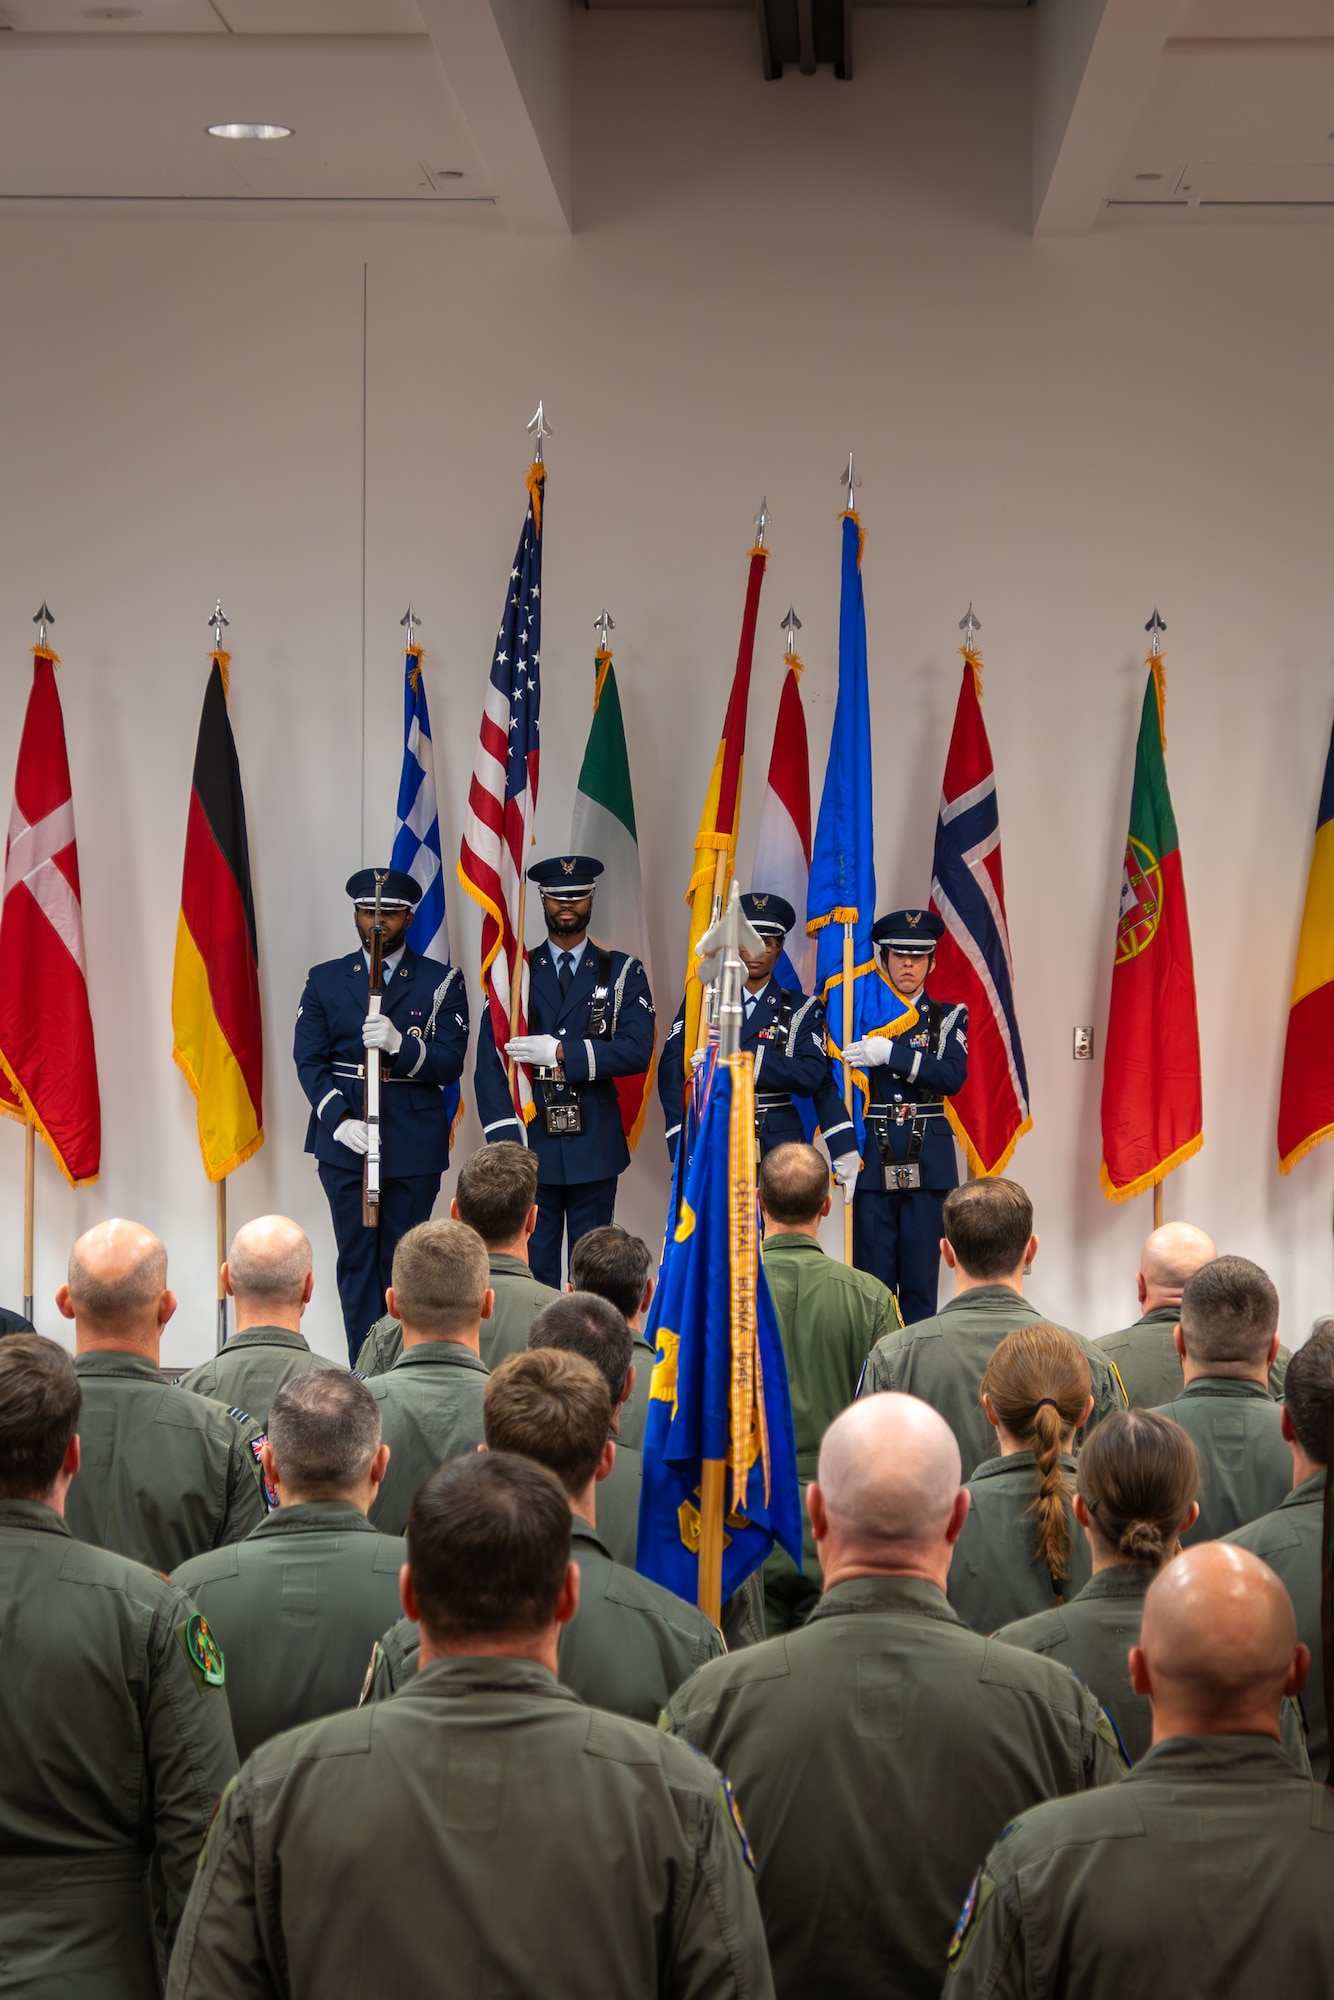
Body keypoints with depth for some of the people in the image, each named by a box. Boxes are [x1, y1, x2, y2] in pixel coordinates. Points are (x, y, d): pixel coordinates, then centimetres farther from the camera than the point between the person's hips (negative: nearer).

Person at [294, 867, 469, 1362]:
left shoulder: (442, 982, 5)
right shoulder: (325, 980, 10)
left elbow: (450, 1064, -4)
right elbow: (308, 1059, 2)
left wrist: (399, 1045, -23)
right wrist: (339, 1120, -14)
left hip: (415, 1143, -1)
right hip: (344, 1138, 1)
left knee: (403, 1261, 2)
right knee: (356, 1258, -1)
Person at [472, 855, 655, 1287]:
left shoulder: (623, 973, 6)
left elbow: (636, 1052, -7)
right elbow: (491, 1061, 1)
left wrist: (561, 1053, -15)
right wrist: (506, 1138, -10)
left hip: (595, 1148, 0)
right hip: (532, 1145, 0)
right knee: (532, 1268, 0)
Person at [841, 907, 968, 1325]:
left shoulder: (948, 1018, 8)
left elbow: (953, 1077, -10)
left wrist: (891, 1053, -19)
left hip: (927, 1163, 0)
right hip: (872, 1161, 0)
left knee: (921, 1281, 1)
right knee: (872, 1277, -1)